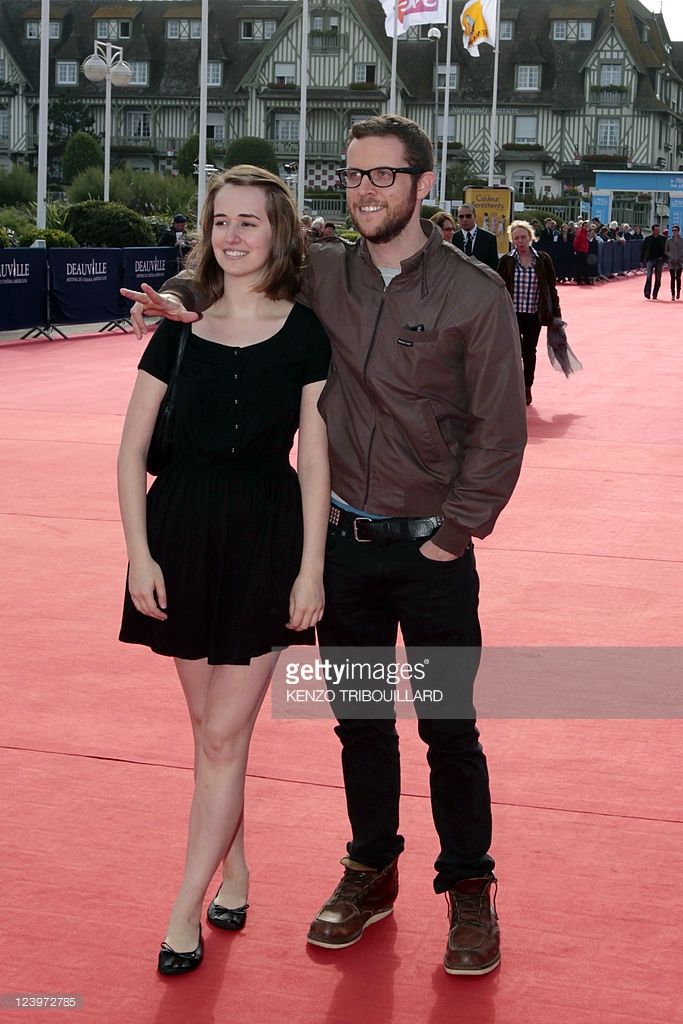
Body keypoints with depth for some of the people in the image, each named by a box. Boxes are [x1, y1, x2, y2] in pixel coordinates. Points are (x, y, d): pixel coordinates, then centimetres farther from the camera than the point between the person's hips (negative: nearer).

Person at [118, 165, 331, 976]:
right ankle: (233, 877, 29)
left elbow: (314, 458, -2)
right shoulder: (181, 329, 3)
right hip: (184, 530, 3)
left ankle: (185, 912, 6)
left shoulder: (303, 333, -2)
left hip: (267, 537, -2)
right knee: (211, 729, 12)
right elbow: (132, 449, 4)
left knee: (224, 734, -2)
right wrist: (139, 554, -4)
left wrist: (311, 568, -6)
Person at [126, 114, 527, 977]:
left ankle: (469, 890, 21)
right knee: (360, 720, 15)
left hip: (431, 550, -3)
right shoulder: (321, 274, 3)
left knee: (450, 729, 4)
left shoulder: (474, 292, -7)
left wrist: (455, 534, -9)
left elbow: (500, 430, -6)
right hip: (343, 542, 3)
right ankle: (371, 871, 32)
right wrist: (181, 295, -2)